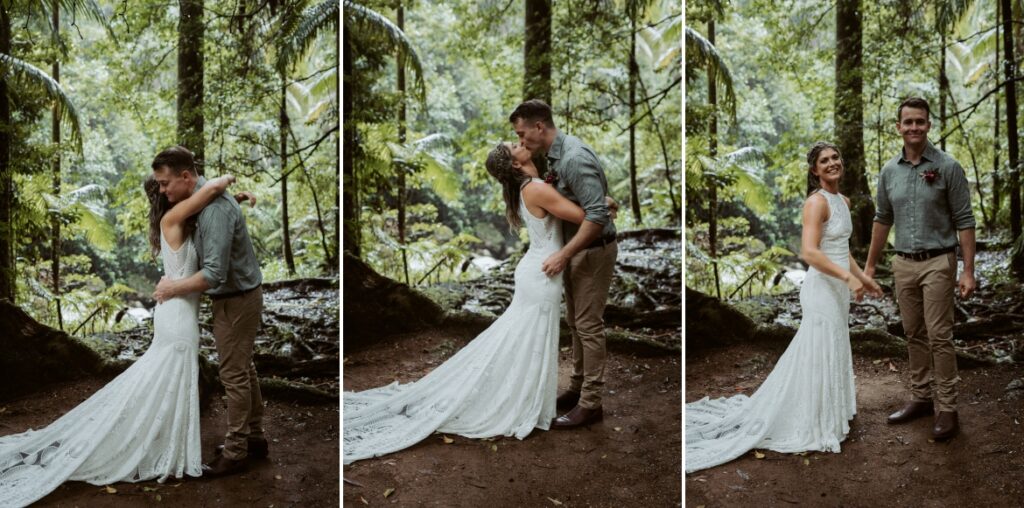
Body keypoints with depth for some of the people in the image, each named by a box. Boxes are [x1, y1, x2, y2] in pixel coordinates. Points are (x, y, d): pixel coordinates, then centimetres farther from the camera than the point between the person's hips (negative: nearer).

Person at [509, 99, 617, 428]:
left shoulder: (574, 158, -26)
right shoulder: (556, 154, 5)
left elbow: (597, 215, -30)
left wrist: (563, 254, -27)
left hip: (593, 251, -10)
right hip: (576, 248, 10)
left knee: (589, 326, -4)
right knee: (575, 322, 17)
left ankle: (591, 403, 4)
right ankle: (578, 388, 28)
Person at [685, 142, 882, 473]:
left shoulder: (843, 201, 12)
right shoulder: (817, 201, -16)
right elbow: (809, 252, -27)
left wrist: (863, 278, 21)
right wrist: (848, 277, -29)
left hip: (838, 288, 9)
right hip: (822, 288, -9)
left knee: (832, 355, 17)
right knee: (819, 358, -1)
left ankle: (828, 418, 32)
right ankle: (813, 430, 11)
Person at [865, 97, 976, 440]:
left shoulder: (947, 167, -7)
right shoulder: (889, 171, 6)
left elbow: (964, 221, -8)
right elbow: (882, 220, 15)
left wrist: (968, 271, -12)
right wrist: (870, 265, 15)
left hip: (937, 262, -5)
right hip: (903, 264, 5)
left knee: (939, 336, -6)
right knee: (914, 335, 11)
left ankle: (946, 409, 0)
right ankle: (921, 398, 21)